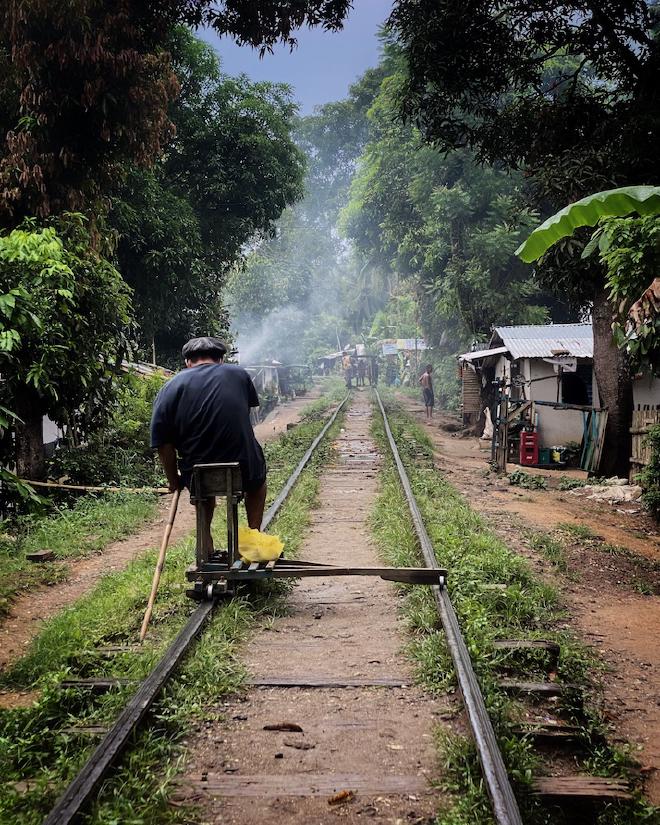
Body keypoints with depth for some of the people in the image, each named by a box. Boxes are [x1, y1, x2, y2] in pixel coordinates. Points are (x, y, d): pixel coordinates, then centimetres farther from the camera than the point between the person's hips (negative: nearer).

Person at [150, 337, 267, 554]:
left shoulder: (169, 390, -1)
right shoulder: (238, 374, 2)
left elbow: (164, 446, -2)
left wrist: (175, 482, 13)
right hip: (244, 475, 0)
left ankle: (205, 543, 27)